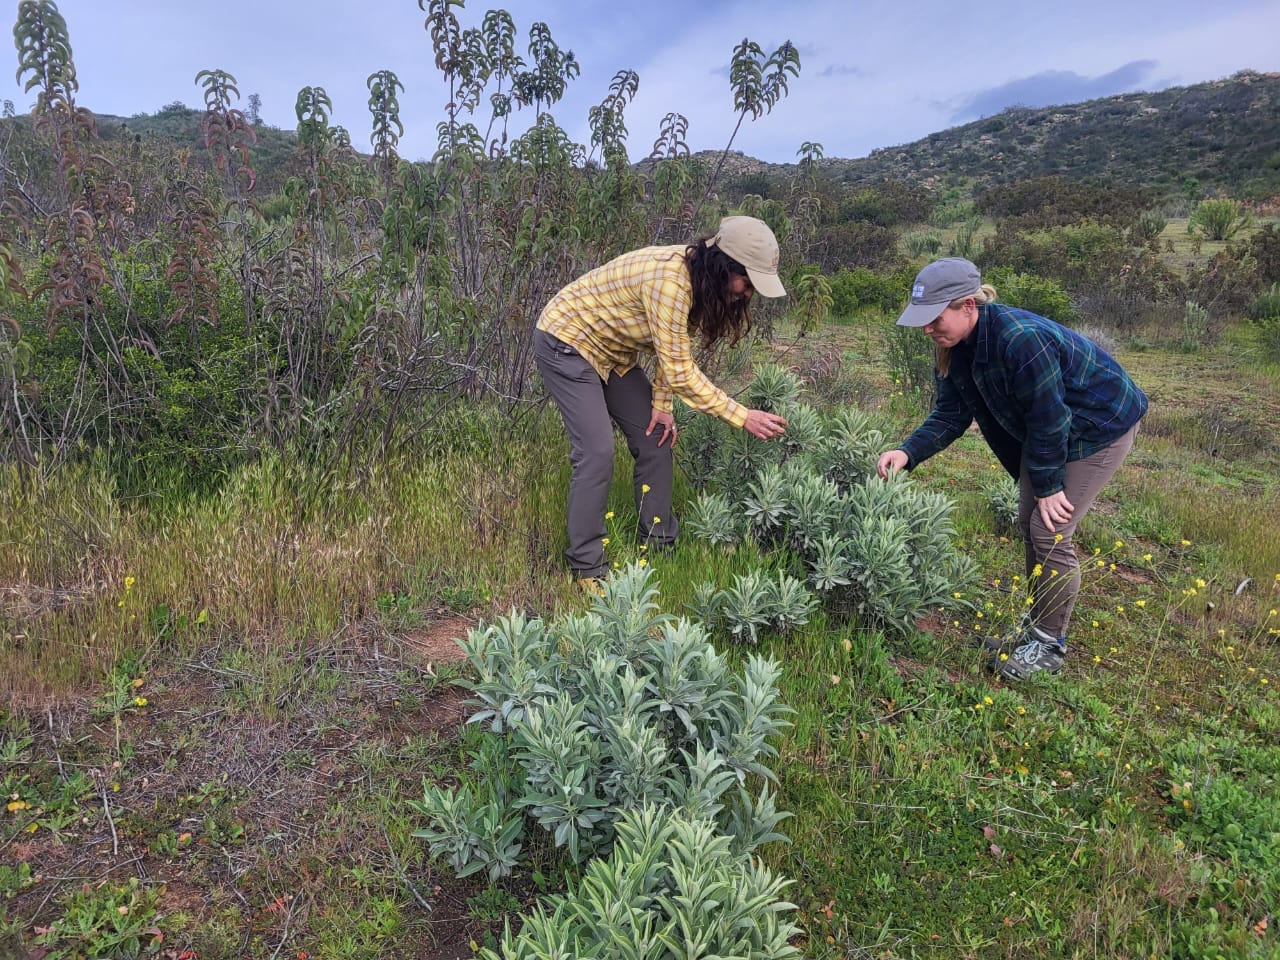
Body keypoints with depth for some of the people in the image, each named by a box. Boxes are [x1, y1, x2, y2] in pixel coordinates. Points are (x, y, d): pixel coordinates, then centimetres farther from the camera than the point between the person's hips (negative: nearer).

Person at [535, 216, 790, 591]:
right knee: (597, 454, -16)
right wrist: (743, 417, -29)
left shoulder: (698, 277, -5)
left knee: (656, 438, 4)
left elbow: (673, 350, 4)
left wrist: (661, 403, -7)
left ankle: (659, 544, 15)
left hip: (611, 350, 9)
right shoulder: (669, 279, -33)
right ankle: (587, 570, -3)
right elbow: (680, 372, -32)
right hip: (567, 344, -9)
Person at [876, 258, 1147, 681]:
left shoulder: (1020, 338, -36)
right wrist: (908, 452, -22)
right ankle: (1036, 625, 27)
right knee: (1029, 524, 10)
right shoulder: (954, 348, -11)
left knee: (1049, 531, -8)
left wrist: (1047, 485, -18)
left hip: (1101, 425, -8)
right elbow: (951, 413, -6)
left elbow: (1049, 418, -28)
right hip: (1043, 426, 8)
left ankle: (1049, 646, 8)